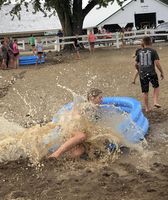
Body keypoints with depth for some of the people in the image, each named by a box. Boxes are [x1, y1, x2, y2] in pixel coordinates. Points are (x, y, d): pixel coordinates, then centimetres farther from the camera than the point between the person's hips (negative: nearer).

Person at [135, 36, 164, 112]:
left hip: (142, 74, 3)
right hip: (152, 73, -3)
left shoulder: (140, 52, 8)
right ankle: (155, 102, 8)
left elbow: (136, 64, 12)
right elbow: (157, 63, -11)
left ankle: (147, 108, 16)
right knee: (156, 87, 22)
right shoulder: (153, 51, -4)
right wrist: (162, 72, -1)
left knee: (145, 92, 10)